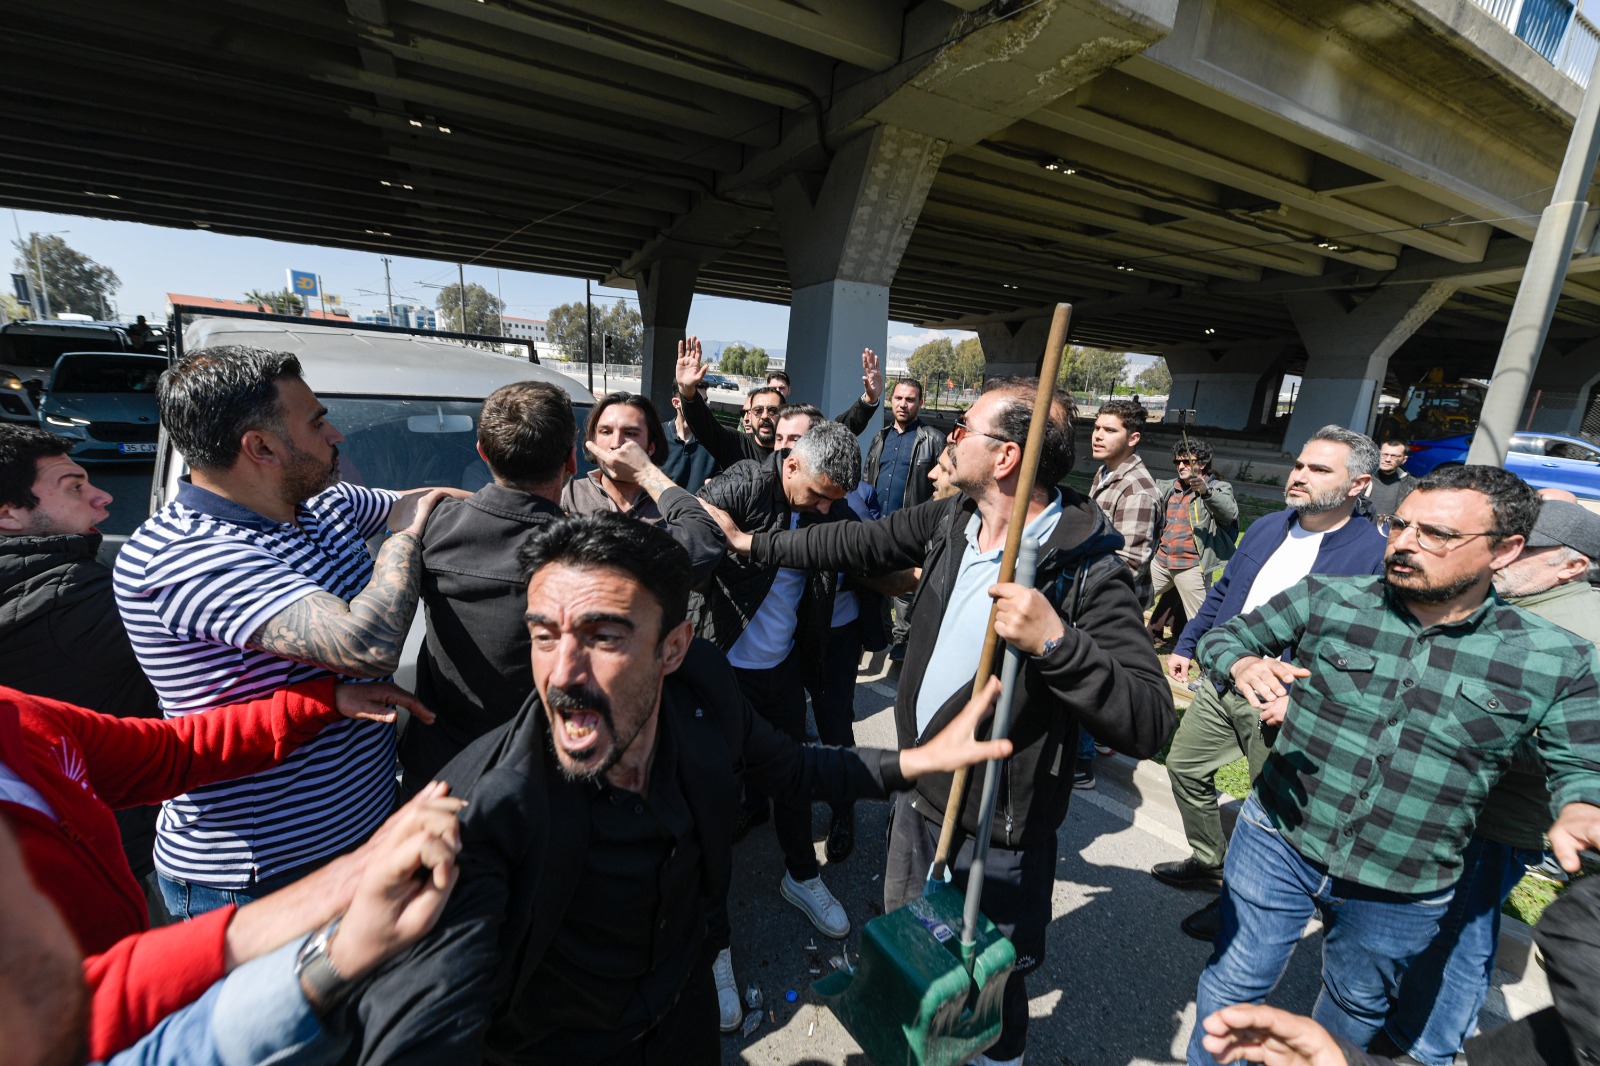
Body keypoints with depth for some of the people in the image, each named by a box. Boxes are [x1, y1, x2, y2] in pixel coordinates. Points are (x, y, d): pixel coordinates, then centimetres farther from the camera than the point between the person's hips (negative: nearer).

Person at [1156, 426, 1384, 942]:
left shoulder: (1374, 554, -14)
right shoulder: (1265, 529, 6)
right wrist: (1186, 644, 15)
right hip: (1220, 683, 7)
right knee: (1185, 766, 17)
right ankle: (1209, 863, 38)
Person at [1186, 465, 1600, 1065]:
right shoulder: (1327, 599, -9)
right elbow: (1224, 635, -3)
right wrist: (1244, 665, -26)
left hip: (1403, 894, 2)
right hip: (1279, 845, -1)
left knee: (1357, 1007, 27)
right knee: (1234, 987, 13)